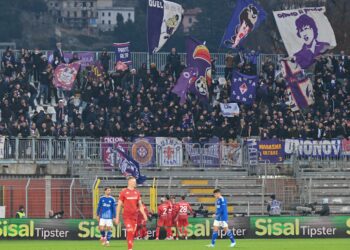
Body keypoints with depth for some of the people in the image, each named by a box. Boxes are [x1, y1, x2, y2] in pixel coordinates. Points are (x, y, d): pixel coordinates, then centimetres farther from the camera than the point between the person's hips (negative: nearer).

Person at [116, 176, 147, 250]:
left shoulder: (137, 192, 10)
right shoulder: (124, 192, -3)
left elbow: (140, 205, 16)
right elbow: (119, 205, -1)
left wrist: (144, 215, 7)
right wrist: (117, 217, -3)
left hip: (134, 216, 5)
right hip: (126, 216, -5)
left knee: (132, 233, 6)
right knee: (130, 232, -16)